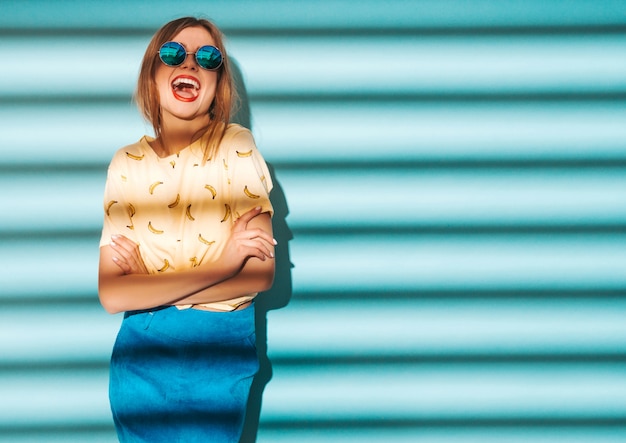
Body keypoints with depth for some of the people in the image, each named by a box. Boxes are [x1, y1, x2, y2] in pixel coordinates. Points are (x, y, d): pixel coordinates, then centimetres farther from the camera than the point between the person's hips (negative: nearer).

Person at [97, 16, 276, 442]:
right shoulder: (126, 162, -2)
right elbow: (111, 293, -11)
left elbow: (261, 274, -15)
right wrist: (222, 266, -19)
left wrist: (149, 281, -14)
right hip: (141, 349, 2)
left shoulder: (236, 146, -9)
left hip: (221, 353, -2)